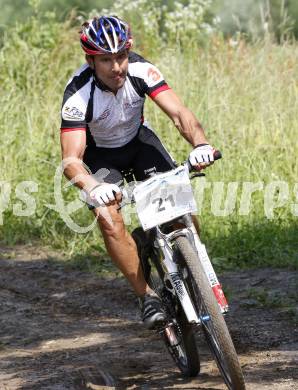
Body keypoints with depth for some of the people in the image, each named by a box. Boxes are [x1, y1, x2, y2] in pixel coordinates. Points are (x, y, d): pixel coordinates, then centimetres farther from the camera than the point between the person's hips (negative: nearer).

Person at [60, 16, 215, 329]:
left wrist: (200, 143, -55)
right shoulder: (78, 95, -35)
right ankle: (147, 296, -10)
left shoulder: (141, 71, -28)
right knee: (109, 220, -23)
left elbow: (179, 113, -34)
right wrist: (94, 189, -61)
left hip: (138, 140, 2)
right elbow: (71, 160, -41)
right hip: (99, 154, -2)